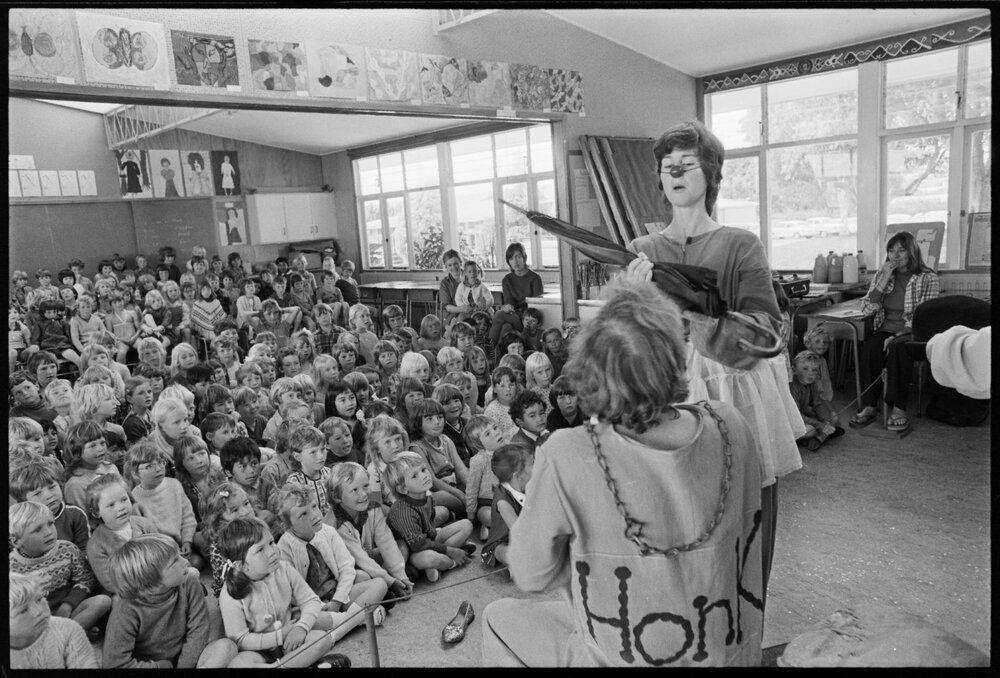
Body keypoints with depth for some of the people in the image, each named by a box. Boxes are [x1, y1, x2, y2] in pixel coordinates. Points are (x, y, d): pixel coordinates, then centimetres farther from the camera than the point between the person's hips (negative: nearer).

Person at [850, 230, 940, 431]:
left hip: (914, 335, -3)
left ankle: (898, 409, -32)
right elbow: (866, 310, 3)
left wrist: (898, 336, -21)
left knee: (898, 350, -37)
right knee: (869, 348, -31)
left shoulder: (928, 278, 0)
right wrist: (882, 282, -7)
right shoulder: (881, 274, 13)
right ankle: (869, 405, -27)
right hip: (884, 331, 3)